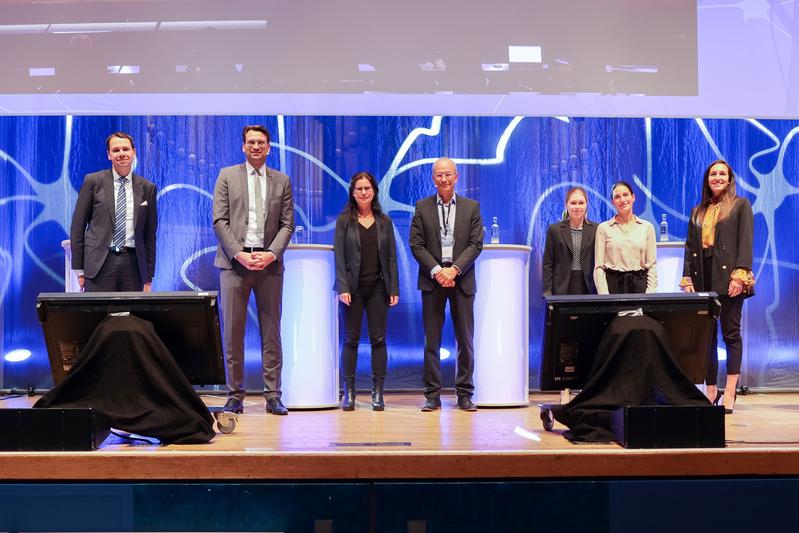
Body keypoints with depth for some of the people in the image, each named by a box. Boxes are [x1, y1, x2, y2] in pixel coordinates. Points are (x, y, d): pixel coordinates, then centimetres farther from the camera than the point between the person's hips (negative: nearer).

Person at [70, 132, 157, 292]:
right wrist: (79, 269, 0)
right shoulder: (93, 181, 4)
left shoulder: (147, 188, 9)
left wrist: (149, 276, 9)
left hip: (133, 262, 2)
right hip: (99, 263, -1)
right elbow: (77, 226, 5)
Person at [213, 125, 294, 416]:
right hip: (235, 261, -1)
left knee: (271, 332, 3)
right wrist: (239, 254, -10)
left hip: (269, 262, 1)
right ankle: (235, 396, 9)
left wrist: (271, 254, -9)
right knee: (232, 332, 0)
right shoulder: (227, 176, 8)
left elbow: (287, 224, 7)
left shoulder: (282, 181, 12)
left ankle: (273, 396, 8)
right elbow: (219, 221, 1)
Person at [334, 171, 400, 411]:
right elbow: (339, 256, -3)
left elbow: (391, 257, 7)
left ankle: (377, 392, 9)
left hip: (378, 287, 2)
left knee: (378, 339, 3)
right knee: (351, 339, 3)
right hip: (354, 287, -2)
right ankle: (348, 392, 10)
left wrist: (394, 289, 0)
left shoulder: (384, 221, 8)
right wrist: (343, 288, -12)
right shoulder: (344, 220, 2)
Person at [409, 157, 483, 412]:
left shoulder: (471, 207, 8)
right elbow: (416, 245, 0)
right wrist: (436, 271, -12)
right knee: (432, 341, 2)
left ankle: (465, 394, 12)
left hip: (462, 279, 1)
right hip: (432, 279, 0)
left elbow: (476, 243, 1)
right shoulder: (422, 207, 6)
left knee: (466, 340, 3)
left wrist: (455, 269, -12)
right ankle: (432, 395, 8)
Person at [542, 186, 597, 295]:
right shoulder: (555, 229, 6)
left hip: (588, 288, 0)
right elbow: (548, 264, 4)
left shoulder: (596, 229, 7)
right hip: (562, 288, 0)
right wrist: (547, 291, -3)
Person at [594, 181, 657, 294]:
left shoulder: (647, 227, 7)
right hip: (613, 285, -1)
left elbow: (652, 265, 6)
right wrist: (604, 297, -9)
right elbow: (599, 267, 0)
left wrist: (650, 295, -4)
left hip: (640, 284, 1)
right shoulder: (603, 228, 3)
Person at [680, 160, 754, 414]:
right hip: (702, 279, 4)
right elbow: (690, 247, 16)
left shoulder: (740, 205, 7)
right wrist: (687, 278, 5)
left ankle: (729, 394, -1)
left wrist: (740, 274, -14)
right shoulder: (697, 211, 20)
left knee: (731, 333, -3)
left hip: (728, 278, -4)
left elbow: (745, 241, -3)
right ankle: (711, 391, 9)